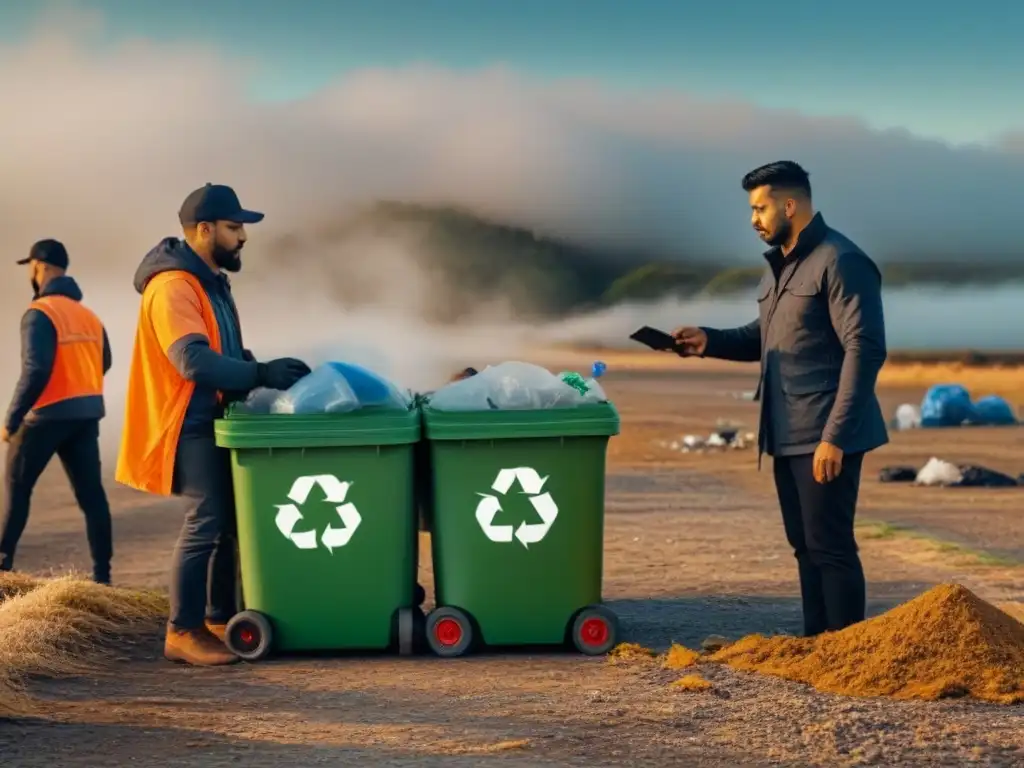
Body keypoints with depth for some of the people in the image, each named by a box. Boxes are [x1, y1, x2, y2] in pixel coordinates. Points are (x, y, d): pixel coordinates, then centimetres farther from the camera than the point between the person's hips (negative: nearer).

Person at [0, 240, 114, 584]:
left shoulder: (39, 313, -12)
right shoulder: (89, 315, 10)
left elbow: (36, 370, -20)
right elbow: (103, 363, 19)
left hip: (49, 414, -6)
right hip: (88, 413, 6)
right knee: (90, 492, 5)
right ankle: (102, 572, 3)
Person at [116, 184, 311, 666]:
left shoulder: (212, 283, 16)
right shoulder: (173, 286, -17)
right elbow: (193, 360, -29)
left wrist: (265, 376, 5)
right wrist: (262, 375, -31)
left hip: (214, 421, 10)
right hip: (190, 426, -10)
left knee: (229, 521, 12)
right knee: (206, 521, -12)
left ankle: (219, 618, 21)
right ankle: (183, 632, -7)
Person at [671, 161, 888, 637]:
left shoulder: (840, 262, -12)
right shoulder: (779, 265, 17)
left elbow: (865, 349, -18)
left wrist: (835, 437, -23)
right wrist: (710, 341, 6)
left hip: (826, 436, -9)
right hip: (787, 435, 9)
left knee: (829, 545, -6)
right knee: (805, 544, 13)